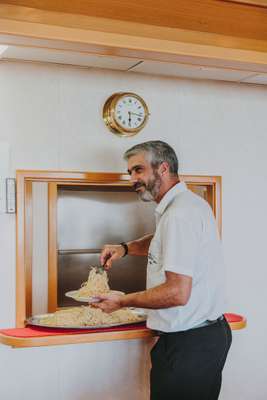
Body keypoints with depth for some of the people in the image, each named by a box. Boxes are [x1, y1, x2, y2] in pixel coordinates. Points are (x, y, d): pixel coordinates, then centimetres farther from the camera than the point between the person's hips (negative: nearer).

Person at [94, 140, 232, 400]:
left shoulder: (179, 214, -20)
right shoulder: (187, 203, 12)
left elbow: (178, 293, -25)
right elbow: (164, 242, 32)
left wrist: (122, 302, -13)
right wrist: (126, 248, 14)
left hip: (189, 342, -10)